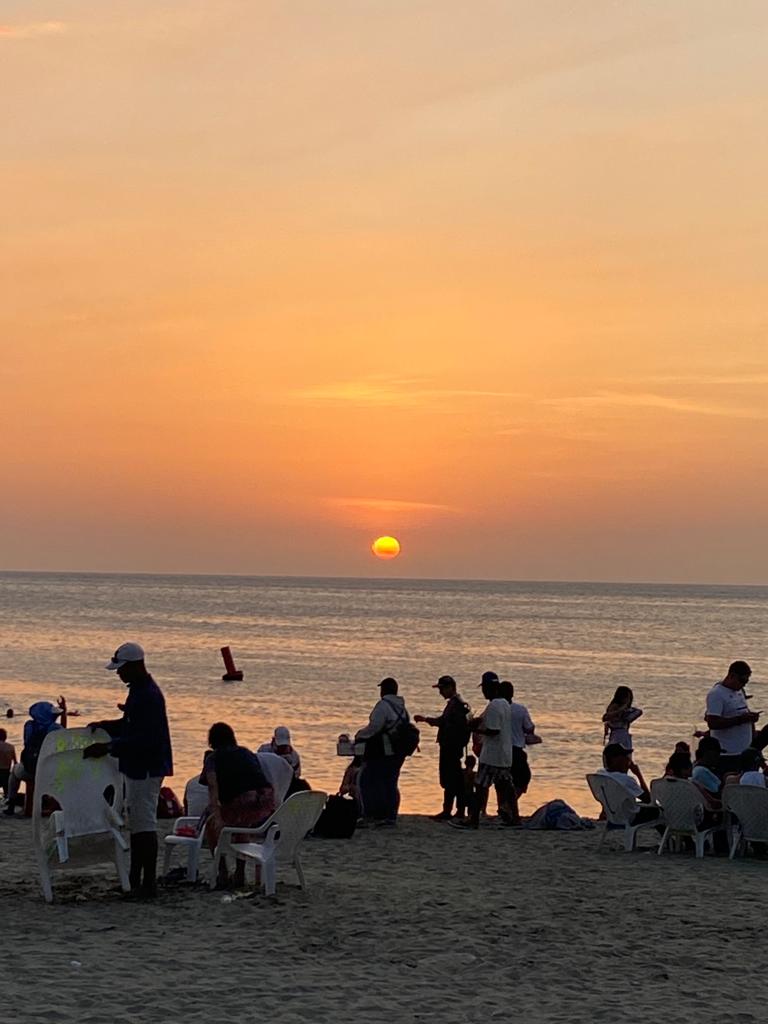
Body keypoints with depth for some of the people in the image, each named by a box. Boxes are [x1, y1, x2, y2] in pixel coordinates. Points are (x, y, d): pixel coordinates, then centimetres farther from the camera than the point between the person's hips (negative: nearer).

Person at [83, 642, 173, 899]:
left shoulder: (149, 696, -20)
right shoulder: (137, 690, 13)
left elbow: (145, 738, -25)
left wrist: (109, 747, -26)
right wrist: (104, 726, 8)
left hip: (147, 769, -11)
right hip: (136, 768, 11)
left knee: (144, 824, -8)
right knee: (136, 823, 14)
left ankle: (149, 883, -5)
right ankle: (135, 880, 20)